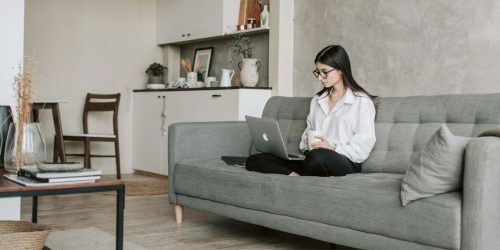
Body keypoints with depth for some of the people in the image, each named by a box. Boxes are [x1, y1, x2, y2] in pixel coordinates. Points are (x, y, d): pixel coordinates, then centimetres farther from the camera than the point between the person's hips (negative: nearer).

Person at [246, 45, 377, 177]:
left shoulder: (361, 101, 4)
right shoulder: (317, 100, 26)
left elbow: (363, 147, -5)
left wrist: (333, 148, -20)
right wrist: (306, 144, 2)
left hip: (345, 163, -7)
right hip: (310, 159, 7)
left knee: (318, 157, -45)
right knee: (254, 160, -14)